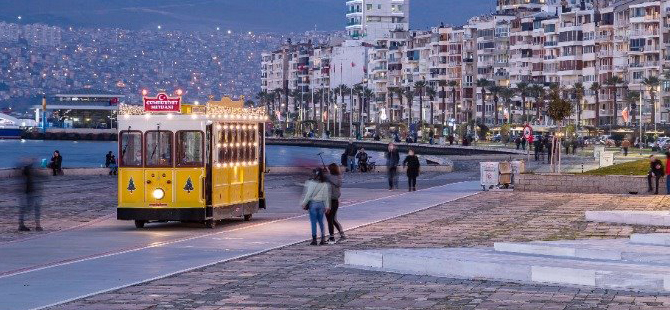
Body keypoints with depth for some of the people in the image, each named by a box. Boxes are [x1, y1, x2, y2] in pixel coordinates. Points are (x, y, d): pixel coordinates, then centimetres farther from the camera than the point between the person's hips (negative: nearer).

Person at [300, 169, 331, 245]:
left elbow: (308, 195, -10)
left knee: (313, 222, 1)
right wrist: (327, 206, 10)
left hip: (313, 203, -4)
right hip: (321, 204, 4)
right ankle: (323, 238, 10)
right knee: (321, 222, 13)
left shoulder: (312, 183, -11)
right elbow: (326, 196, 5)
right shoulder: (325, 184, 3)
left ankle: (314, 240, 0)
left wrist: (304, 204, -3)